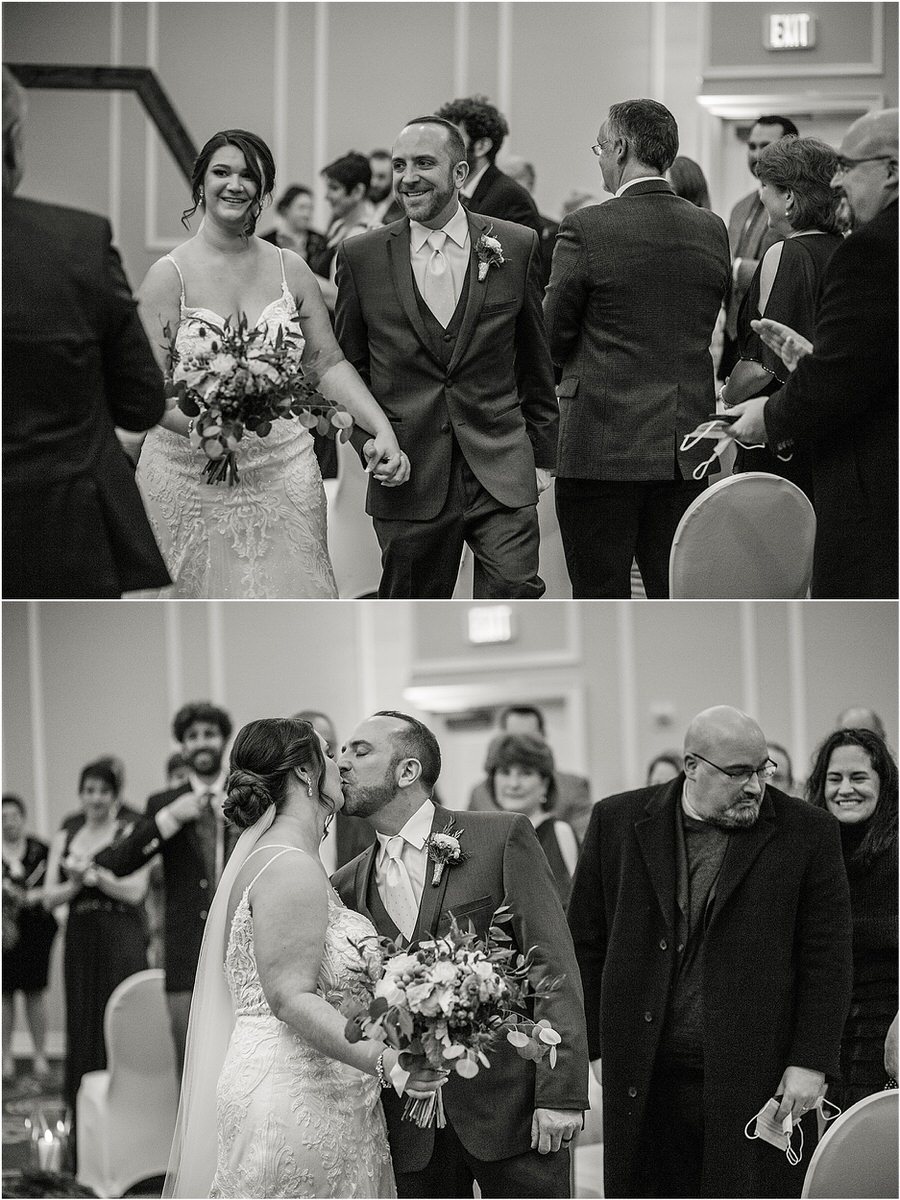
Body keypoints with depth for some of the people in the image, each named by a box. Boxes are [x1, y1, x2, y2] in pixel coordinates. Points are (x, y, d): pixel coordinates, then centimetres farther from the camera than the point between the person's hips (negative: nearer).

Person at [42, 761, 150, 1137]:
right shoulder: (66, 837, 14)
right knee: (81, 1025, 4)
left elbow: (135, 891, -9)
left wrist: (94, 874, -15)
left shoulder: (129, 833, 0)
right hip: (80, 940, 5)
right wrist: (75, 883, -9)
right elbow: (50, 896, 9)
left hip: (121, 940, -5)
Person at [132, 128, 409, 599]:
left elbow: (329, 363, 9)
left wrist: (382, 429, -6)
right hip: (192, 473, -3)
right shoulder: (170, 274, -3)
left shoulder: (289, 269, 8)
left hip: (283, 471, 3)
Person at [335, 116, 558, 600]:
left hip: (501, 471, 0)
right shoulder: (361, 258, 3)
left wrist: (542, 454, 11)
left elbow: (534, 362, 10)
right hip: (408, 479, 1)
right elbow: (348, 365, 12)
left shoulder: (516, 247, 4)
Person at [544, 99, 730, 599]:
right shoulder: (711, 230, 5)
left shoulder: (586, 229, -11)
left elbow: (552, 336, -4)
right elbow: (705, 332, 13)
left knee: (600, 598, 1)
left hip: (602, 445, -5)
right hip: (687, 446, 5)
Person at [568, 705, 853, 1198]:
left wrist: (810, 1063, -7)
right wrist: (594, 1046, 4)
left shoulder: (806, 833, 1)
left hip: (759, 1082, -2)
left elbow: (827, 961, 0)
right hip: (645, 1082, 2)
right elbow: (585, 942, 10)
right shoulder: (618, 822, 6)